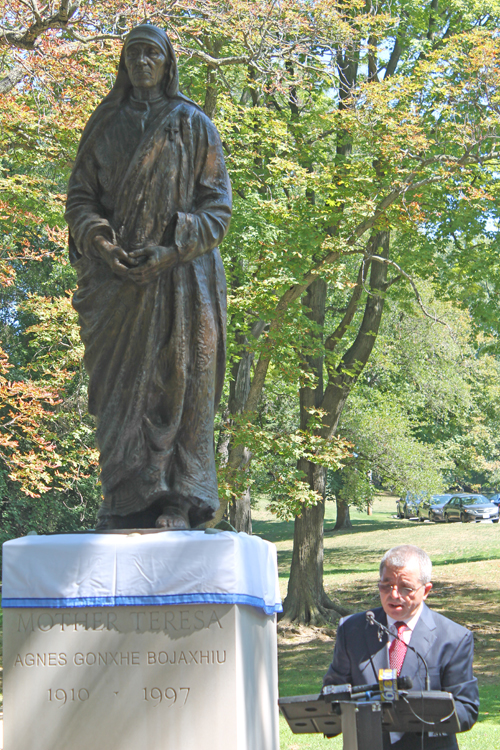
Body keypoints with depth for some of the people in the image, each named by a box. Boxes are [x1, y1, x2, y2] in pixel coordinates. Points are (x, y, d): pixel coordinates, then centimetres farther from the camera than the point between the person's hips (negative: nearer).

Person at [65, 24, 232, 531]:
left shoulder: (193, 124, 8)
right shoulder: (104, 125, 15)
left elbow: (216, 203, 2)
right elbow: (80, 196, 12)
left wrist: (171, 248, -12)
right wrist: (98, 240, -9)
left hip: (180, 274, -2)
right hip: (116, 276, 2)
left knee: (178, 382, -7)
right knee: (120, 384, -4)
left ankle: (179, 505, -5)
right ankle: (127, 502, -2)